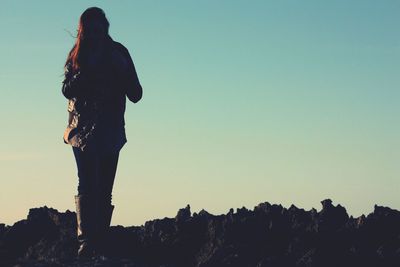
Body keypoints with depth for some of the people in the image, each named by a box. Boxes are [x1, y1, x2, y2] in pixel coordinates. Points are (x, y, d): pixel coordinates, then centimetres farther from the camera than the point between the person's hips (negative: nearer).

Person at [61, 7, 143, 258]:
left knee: (105, 190, -1)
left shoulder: (119, 52, 8)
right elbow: (67, 90, -3)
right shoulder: (77, 55, 8)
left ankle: (100, 243, 1)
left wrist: (123, 70, -11)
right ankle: (86, 242, -22)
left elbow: (135, 95, 4)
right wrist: (87, 70, -15)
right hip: (84, 130, -1)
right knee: (88, 185, -15)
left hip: (111, 131, 1)